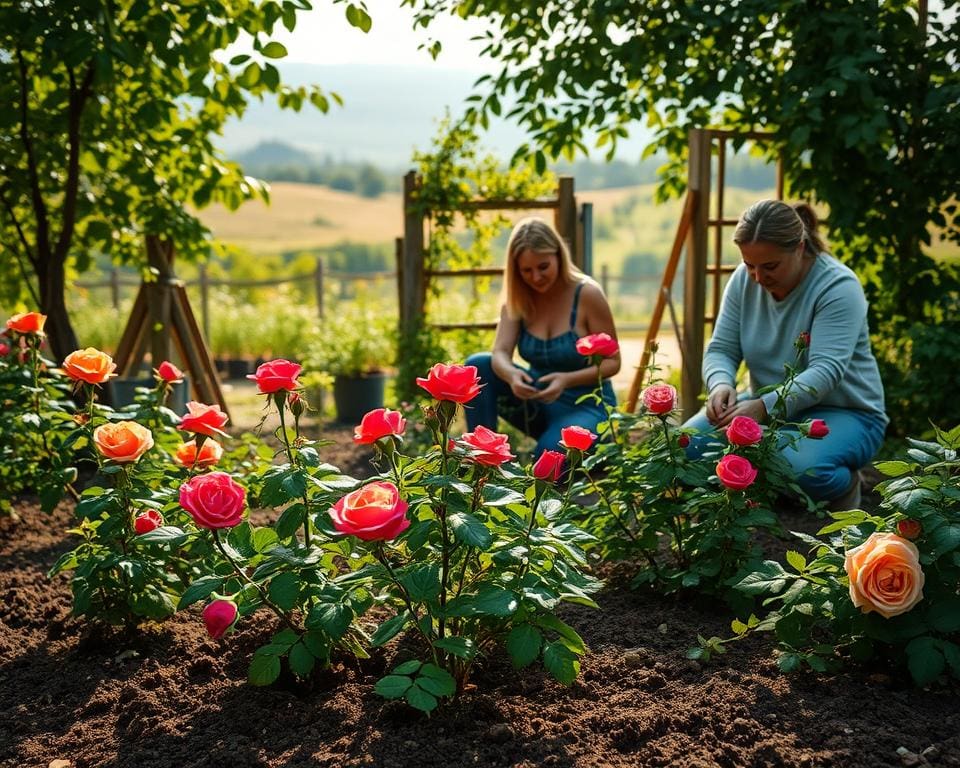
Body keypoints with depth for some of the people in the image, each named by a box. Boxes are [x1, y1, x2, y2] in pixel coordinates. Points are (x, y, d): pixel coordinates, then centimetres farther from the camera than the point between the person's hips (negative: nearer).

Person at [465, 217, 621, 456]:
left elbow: (612, 362, -12)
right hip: (538, 403, 5)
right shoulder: (518, 297, -4)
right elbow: (500, 353, -16)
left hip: (587, 406, -5)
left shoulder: (586, 294, -16)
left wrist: (567, 380, -30)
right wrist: (511, 374, -40)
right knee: (478, 366, -17)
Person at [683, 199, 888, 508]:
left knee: (800, 467, -37)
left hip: (844, 413, -5)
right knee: (689, 443, -17)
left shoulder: (839, 286, -20)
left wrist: (765, 406, -44)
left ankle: (844, 486, 0)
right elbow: (721, 349, -4)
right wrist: (721, 384, -29)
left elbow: (826, 371, -30)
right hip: (768, 405, 5)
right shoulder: (743, 280, -3)